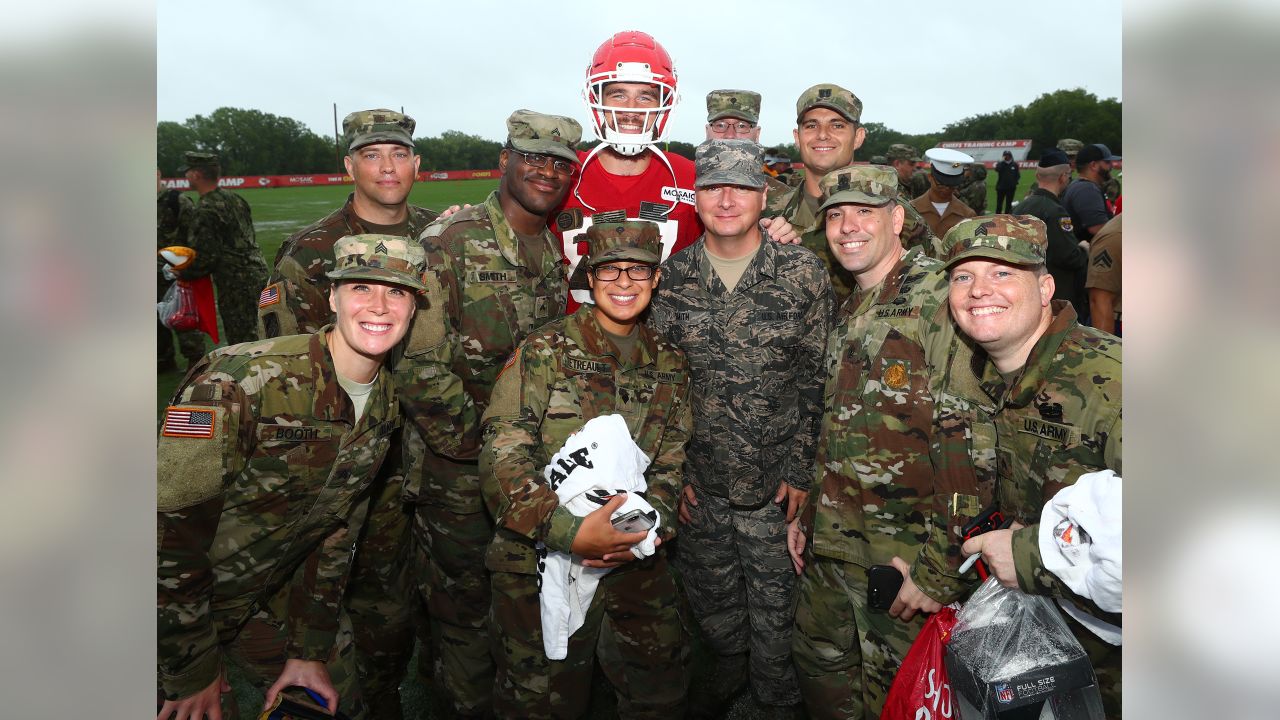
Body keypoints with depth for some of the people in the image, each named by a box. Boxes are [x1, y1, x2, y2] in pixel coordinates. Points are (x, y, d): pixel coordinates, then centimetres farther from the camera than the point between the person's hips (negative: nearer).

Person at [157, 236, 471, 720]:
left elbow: (338, 529, 0)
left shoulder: (385, 401, -7)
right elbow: (170, 528, -25)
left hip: (279, 595, 6)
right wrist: (192, 675, -17)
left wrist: (311, 652, 2)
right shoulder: (239, 382, -29)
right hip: (181, 603, -6)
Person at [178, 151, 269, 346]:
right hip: (258, 273, 9)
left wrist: (183, 273, 1)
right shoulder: (234, 198, 11)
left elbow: (205, 256, -17)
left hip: (236, 282, -9)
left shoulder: (206, 210, -16)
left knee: (240, 339, -2)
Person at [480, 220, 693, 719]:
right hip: (541, 557, -4)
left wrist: (649, 530, -10)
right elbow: (501, 461, -16)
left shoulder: (670, 365, 6)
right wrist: (571, 532, -26)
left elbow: (672, 467, 8)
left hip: (636, 562, 4)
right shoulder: (546, 351, -9)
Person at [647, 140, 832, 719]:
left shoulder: (803, 273, -7)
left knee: (775, 602, 12)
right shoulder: (671, 277, -2)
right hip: (700, 479, 3)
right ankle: (729, 670, 50)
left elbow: (818, 379, -4)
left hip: (776, 481, -2)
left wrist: (801, 469, -6)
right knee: (710, 593, 20)